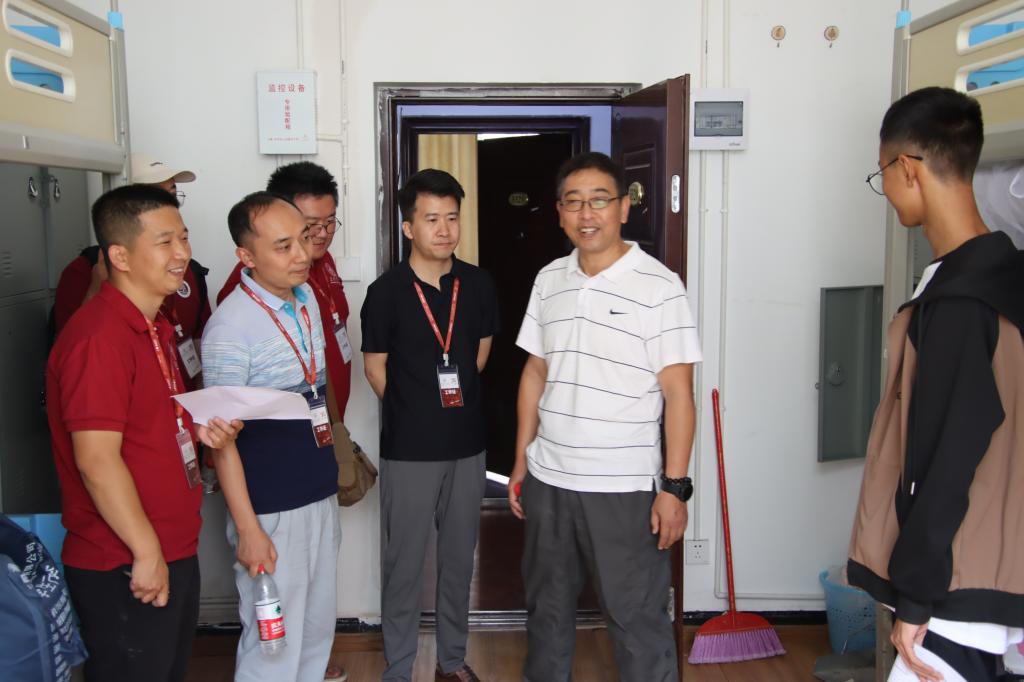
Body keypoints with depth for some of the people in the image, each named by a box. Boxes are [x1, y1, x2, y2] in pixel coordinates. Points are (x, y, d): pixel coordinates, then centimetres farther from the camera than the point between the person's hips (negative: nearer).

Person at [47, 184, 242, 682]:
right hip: (125, 571, -9)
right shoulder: (99, 336, -20)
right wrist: (147, 553, -19)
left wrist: (199, 430, 2)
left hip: (174, 552, 9)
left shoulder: (154, 327, 11)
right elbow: (96, 460, -24)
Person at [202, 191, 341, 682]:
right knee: (274, 642, 6)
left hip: (321, 494, 7)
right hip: (270, 509, -7)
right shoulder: (231, 327, -19)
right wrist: (247, 530, -18)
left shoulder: (307, 297, 3)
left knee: (317, 628, 19)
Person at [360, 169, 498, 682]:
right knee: (404, 563, 7)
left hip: (467, 445, 4)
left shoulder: (478, 285, -1)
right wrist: (414, 411, 7)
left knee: (459, 558, 15)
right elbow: (375, 369, 0)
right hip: (408, 450, -3)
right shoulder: (386, 292, -11)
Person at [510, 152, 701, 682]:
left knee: (637, 619, 5)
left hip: (624, 487, -5)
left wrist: (674, 487, -14)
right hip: (547, 480, 6)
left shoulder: (658, 286, -11)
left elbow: (678, 391, -11)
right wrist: (521, 461, 12)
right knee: (546, 607, 20)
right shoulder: (549, 280, 6)